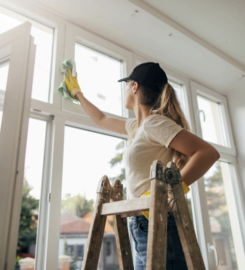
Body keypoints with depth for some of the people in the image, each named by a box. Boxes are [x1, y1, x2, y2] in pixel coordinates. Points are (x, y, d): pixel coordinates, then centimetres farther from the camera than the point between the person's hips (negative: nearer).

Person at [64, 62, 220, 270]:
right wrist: (77, 93, 42)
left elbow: (209, 153, -20)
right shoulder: (136, 126, 15)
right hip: (143, 227, 9)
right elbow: (101, 119, 32)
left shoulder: (154, 123, -12)